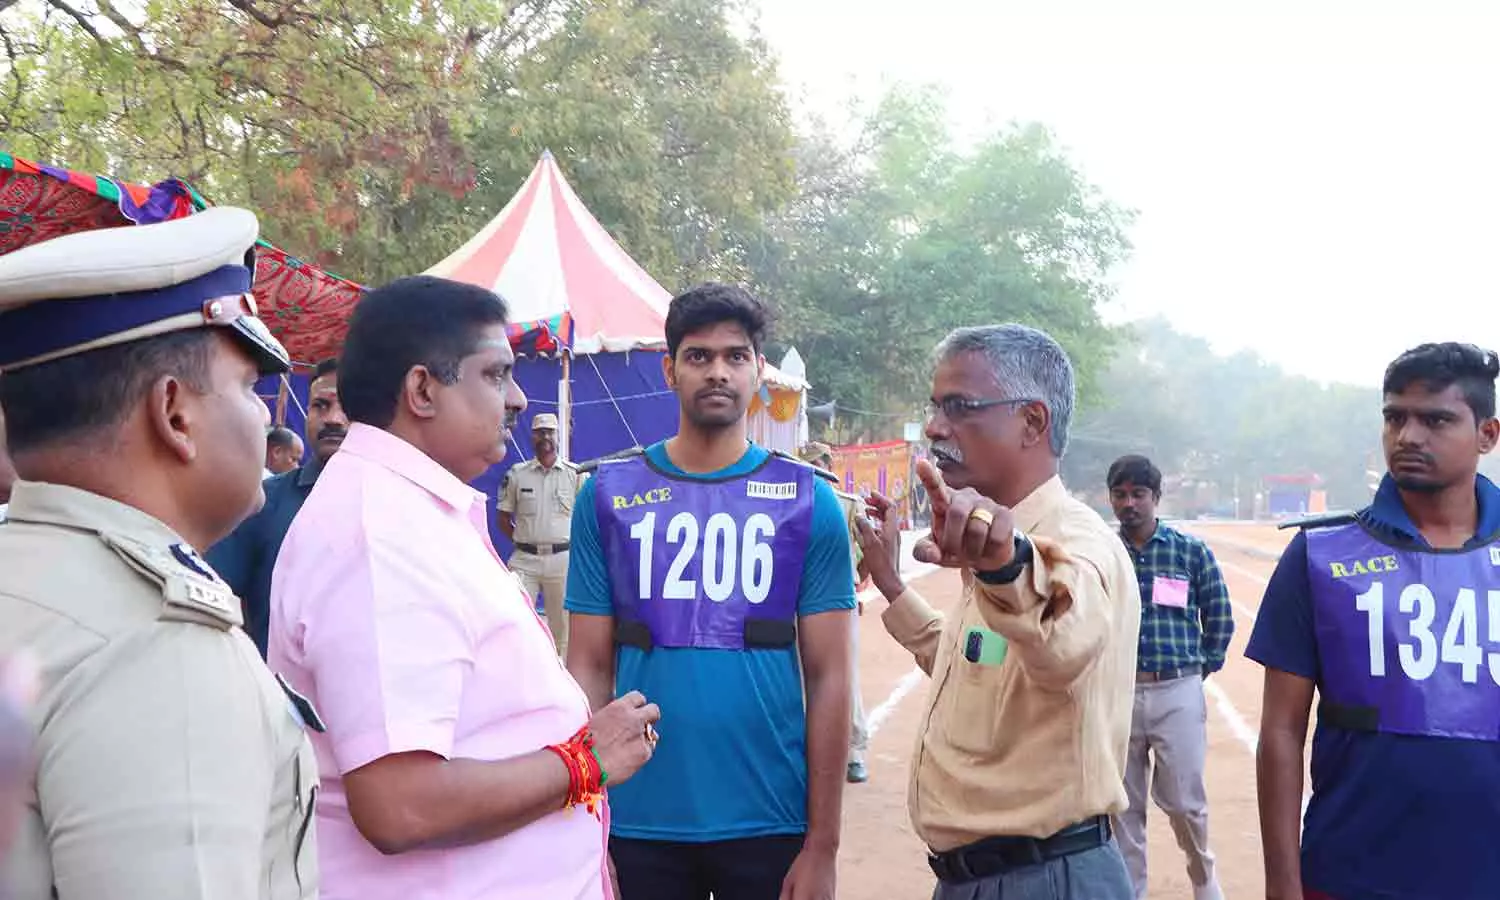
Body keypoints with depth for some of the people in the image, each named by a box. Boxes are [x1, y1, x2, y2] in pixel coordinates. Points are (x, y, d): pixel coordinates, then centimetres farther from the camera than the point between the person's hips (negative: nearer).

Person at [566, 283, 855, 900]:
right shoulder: (609, 495, 1)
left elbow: (828, 679, -1)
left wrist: (823, 847, -4)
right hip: (639, 824, 1)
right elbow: (590, 667, 2)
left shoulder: (809, 500, -1)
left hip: (770, 824, 0)